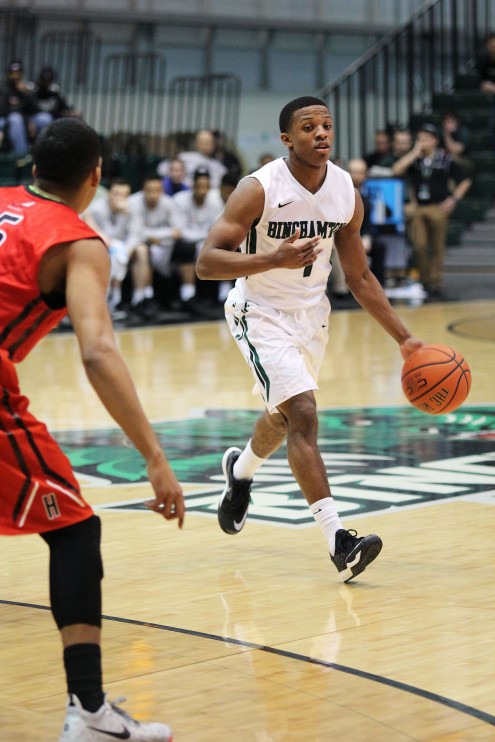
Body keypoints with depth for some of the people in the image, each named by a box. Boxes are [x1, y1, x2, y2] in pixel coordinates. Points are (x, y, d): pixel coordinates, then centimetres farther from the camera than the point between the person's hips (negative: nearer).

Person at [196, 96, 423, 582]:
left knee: (283, 417, 23)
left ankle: (240, 470, 57)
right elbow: (206, 263, -26)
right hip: (261, 315, -6)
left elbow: (359, 277, 4)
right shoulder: (259, 190, -23)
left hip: (310, 314, 6)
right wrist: (273, 259, -40)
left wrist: (403, 338, -1)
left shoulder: (347, 193, -7)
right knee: (303, 414, -21)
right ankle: (338, 542, -24)